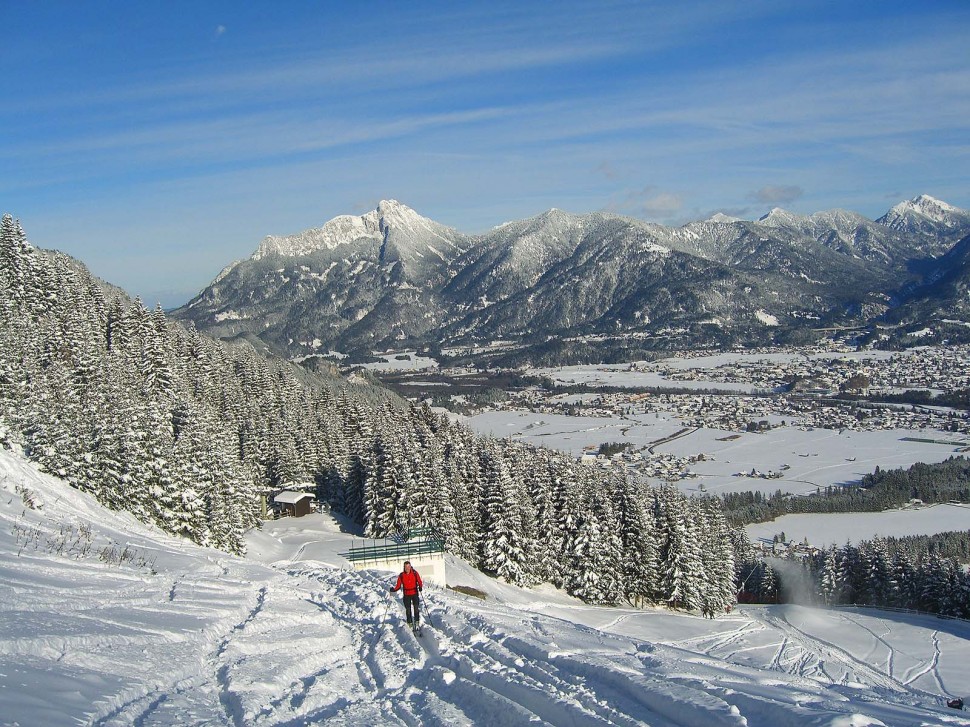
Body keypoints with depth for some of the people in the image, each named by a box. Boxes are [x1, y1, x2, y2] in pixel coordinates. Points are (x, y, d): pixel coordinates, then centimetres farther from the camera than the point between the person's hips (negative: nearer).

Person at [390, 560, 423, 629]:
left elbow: (419, 581, -1)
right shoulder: (401, 575, -3)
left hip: (415, 593, -1)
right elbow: (398, 585, 0)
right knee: (408, 609, 5)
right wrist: (394, 590, -19)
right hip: (406, 595, 1)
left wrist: (420, 587, -21)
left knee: (416, 608, -8)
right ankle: (410, 623, 16)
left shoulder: (415, 573, -5)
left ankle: (417, 622, -1)